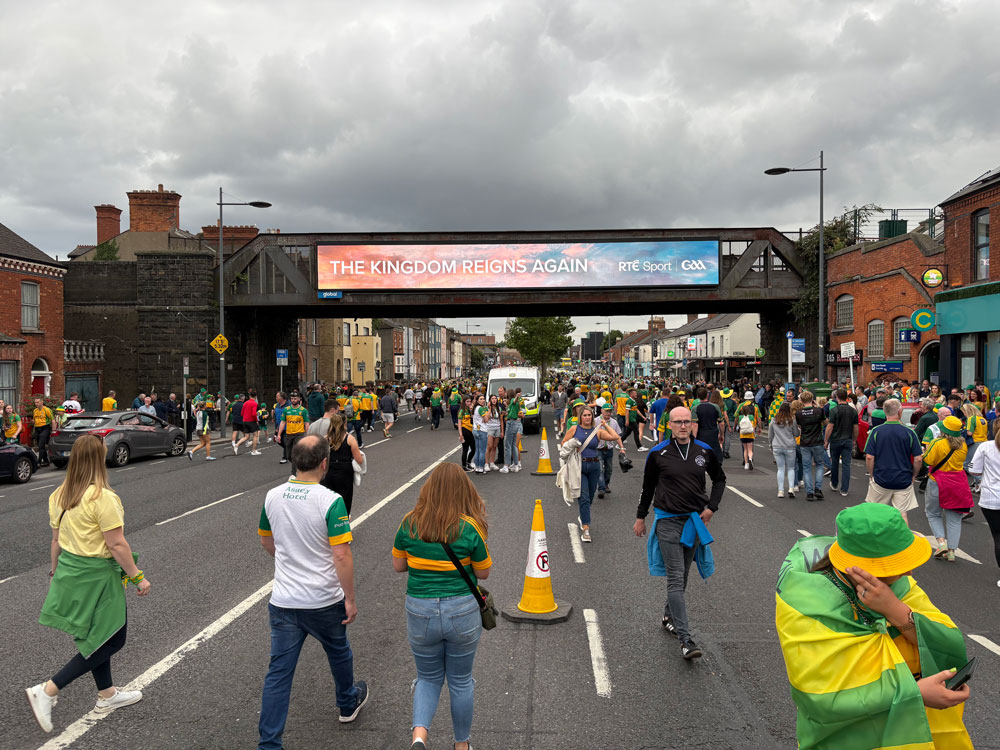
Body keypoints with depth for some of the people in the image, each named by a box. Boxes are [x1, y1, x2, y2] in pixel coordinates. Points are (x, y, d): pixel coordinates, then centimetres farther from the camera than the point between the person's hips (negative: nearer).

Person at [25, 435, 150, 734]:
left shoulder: (59, 495, 1)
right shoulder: (103, 497, -23)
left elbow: (56, 540, 10)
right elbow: (117, 545, -21)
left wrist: (55, 573, 22)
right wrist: (138, 577, -11)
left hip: (69, 571, 8)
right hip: (97, 576, -8)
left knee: (97, 637, 22)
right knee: (111, 641, 7)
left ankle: (107, 694, 35)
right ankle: (47, 692, 2)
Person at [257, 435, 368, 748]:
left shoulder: (273, 496, -2)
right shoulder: (331, 501, -19)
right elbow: (341, 555, -21)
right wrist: (350, 599, -11)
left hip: (283, 601, 3)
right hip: (324, 601, -3)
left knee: (278, 672, 9)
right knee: (338, 652, 24)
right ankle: (348, 703, 47)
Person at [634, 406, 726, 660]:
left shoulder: (705, 452, 1)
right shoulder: (658, 453, -4)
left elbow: (719, 478, 18)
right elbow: (648, 486, 8)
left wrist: (712, 507, 6)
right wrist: (641, 517, 12)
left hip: (695, 520, 4)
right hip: (667, 521, -3)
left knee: (682, 576, 15)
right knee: (676, 579, -10)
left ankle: (669, 617, 38)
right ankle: (685, 639, -12)